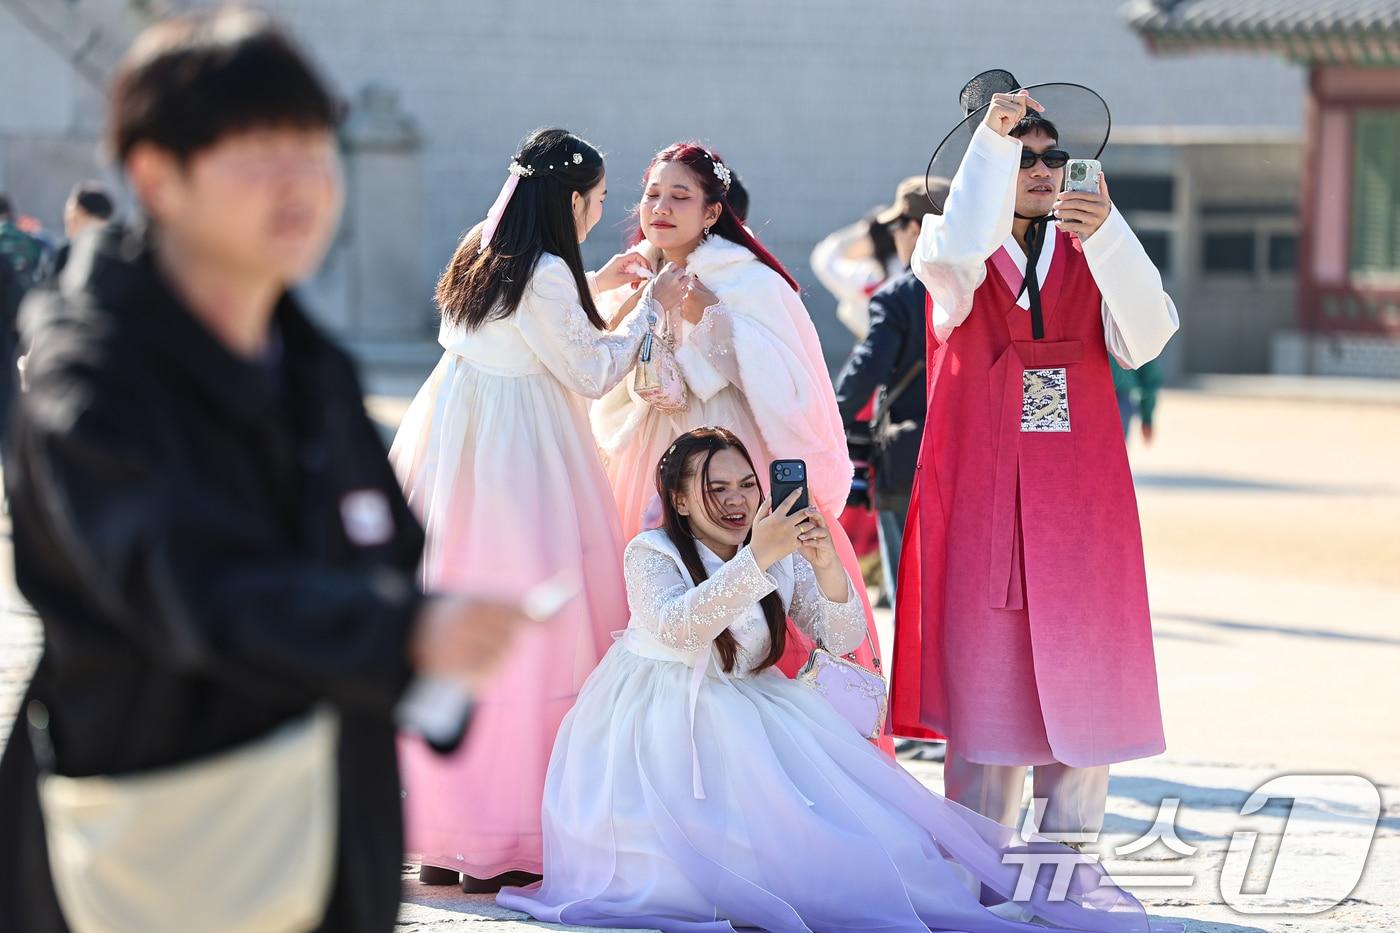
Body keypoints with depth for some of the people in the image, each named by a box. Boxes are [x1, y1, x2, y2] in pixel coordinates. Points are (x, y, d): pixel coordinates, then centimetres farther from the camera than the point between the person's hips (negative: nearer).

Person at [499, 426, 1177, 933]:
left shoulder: (783, 558, 7)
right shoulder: (652, 554, -8)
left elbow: (842, 638, -2)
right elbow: (674, 627, -29)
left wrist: (825, 563, -21)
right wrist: (757, 558, -37)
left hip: (753, 710, 6)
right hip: (663, 726, -6)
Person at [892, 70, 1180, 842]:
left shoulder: (1089, 251, 10)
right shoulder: (954, 246, 5)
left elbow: (1144, 339, -7)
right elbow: (955, 256, -22)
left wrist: (1106, 238, -20)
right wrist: (991, 139, -26)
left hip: (1079, 490, 2)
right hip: (980, 490, -2)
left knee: (1081, 672, 0)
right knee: (984, 669, -2)